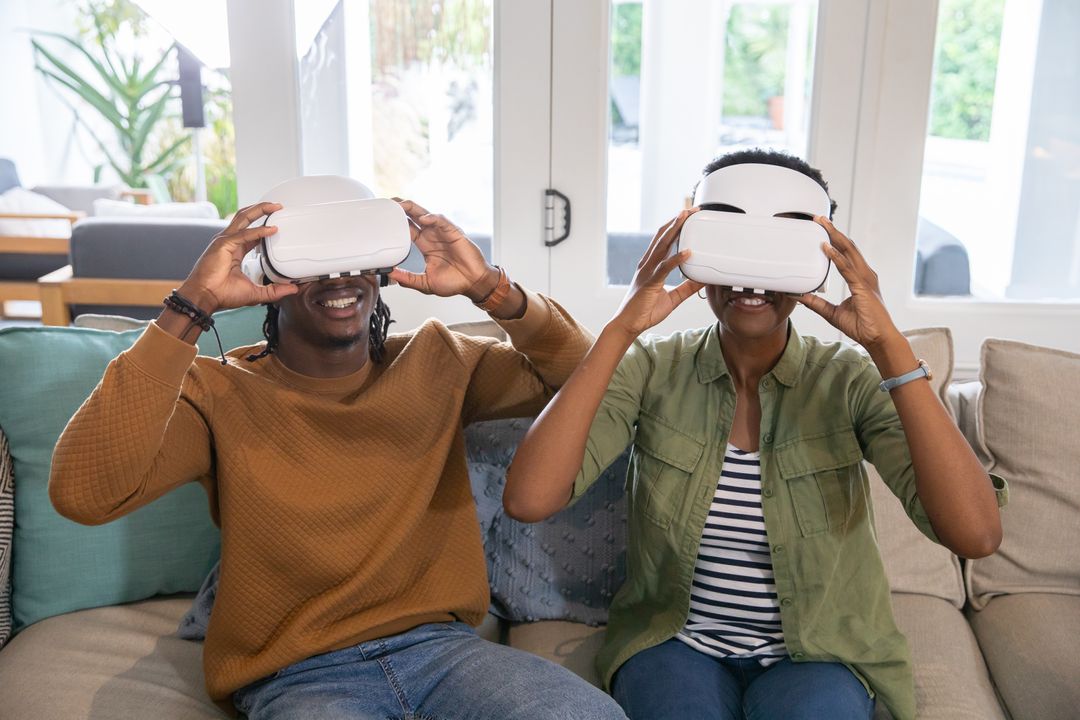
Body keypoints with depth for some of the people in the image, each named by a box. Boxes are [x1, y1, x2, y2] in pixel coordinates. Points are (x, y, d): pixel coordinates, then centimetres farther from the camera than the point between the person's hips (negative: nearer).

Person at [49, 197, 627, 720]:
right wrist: (190, 308, -25)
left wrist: (494, 290, -14)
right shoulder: (220, 392, -5)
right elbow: (84, 494, -21)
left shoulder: (435, 362, 5)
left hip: (439, 643, 3)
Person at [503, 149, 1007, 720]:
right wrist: (622, 328, -28)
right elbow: (528, 499, -24)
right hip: (676, 643, 0)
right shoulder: (651, 369, -9)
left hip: (816, 653, 0)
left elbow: (976, 535, -24)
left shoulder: (849, 382, -10)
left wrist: (887, 344, -28)